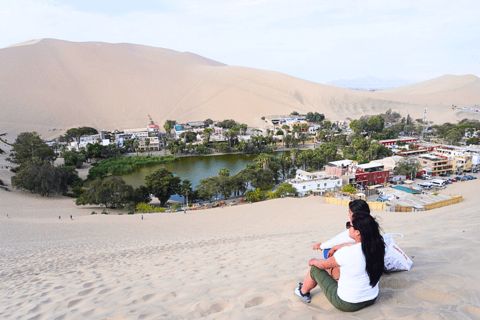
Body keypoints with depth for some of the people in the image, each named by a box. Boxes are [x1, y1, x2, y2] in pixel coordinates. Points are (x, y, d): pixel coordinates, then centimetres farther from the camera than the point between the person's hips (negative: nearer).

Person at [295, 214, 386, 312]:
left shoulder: (346, 253, -30)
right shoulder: (378, 246, -12)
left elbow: (323, 264, -11)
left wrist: (313, 261, 12)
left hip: (347, 304, -6)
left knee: (315, 268, 13)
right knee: (334, 267, 25)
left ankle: (303, 292, 43)